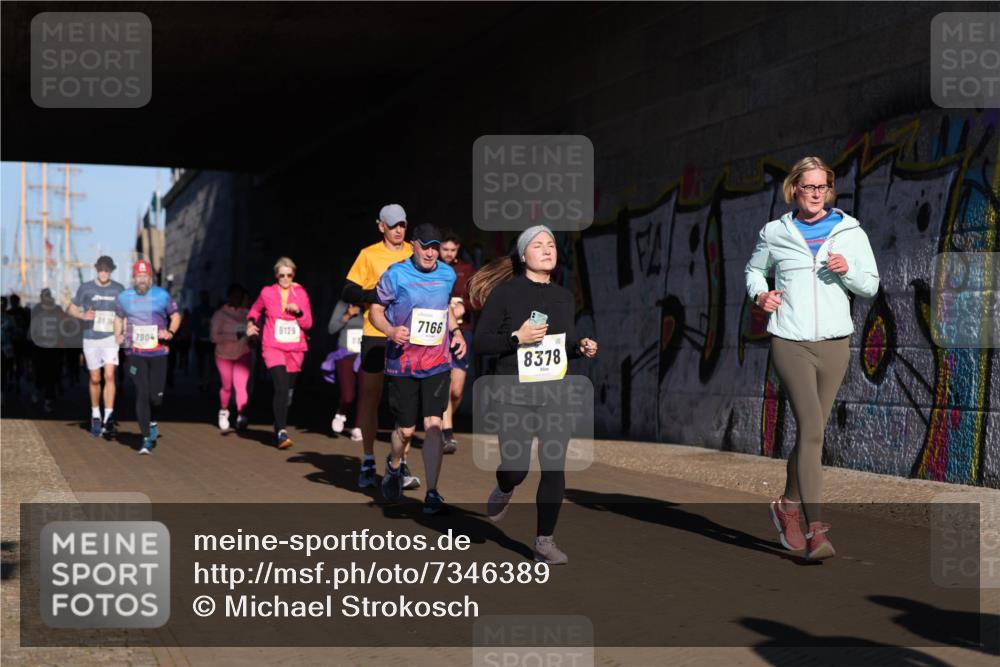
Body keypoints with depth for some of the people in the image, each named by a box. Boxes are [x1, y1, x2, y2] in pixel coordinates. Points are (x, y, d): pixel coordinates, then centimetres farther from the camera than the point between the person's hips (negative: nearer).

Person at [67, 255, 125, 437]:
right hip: (90, 339, 1)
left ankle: (108, 419, -16)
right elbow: (71, 308, 7)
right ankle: (95, 415, 25)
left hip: (110, 337, -1)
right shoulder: (86, 288, 0)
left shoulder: (119, 289, 3)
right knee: (95, 379, 7)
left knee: (109, 375, -15)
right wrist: (83, 315, -12)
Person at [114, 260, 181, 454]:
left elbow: (175, 316, 12)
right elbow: (119, 317, 25)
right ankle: (146, 439, -2)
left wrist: (170, 332, -5)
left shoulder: (162, 295, 3)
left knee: (156, 396, -2)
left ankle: (152, 422, 32)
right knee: (142, 394, -8)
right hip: (135, 353, 0)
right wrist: (118, 335, 9)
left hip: (158, 352, 0)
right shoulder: (124, 297, 8)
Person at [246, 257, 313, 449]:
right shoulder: (267, 293, 2)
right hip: (273, 347, -3)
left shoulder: (301, 293, 5)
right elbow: (255, 310, 21)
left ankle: (278, 430, 27)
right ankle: (282, 432, -25)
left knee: (288, 391, 10)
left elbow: (308, 324, 5)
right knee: (281, 388, -21)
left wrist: (298, 312, -12)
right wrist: (251, 323, 2)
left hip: (295, 349, 3)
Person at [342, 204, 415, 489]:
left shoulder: (415, 254, 9)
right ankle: (368, 462, 17)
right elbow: (349, 292, -3)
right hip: (375, 336, -2)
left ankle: (401, 464, 2)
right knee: (369, 398, 5)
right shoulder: (369, 255, 2)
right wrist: (380, 294, -17)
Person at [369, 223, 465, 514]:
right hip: (402, 362, -2)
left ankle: (432, 493, -2)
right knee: (406, 429, 6)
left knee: (433, 424, -9)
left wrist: (456, 332, 10)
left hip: (437, 362, 2)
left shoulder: (448, 274, 5)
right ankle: (394, 465, 40)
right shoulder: (395, 274, -7)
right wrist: (391, 331, -19)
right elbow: (376, 311, -1)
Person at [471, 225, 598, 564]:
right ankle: (505, 489, 34)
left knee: (554, 468, -3)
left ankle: (545, 541, 10)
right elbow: (480, 341, -7)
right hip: (516, 397, -4)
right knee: (515, 468, -5)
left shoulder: (564, 297, 10)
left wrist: (582, 347, 0)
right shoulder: (505, 292, -5)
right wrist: (516, 338, -20)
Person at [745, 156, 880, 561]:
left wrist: (848, 270, -11)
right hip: (790, 342, -3)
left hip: (834, 344, 3)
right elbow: (754, 269, 24)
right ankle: (816, 530, -20)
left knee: (811, 431, 11)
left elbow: (871, 286, 9)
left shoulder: (851, 232, 7)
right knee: (811, 427, -16)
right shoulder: (775, 233, 6)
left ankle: (787, 506, 33)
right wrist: (759, 293, 3)